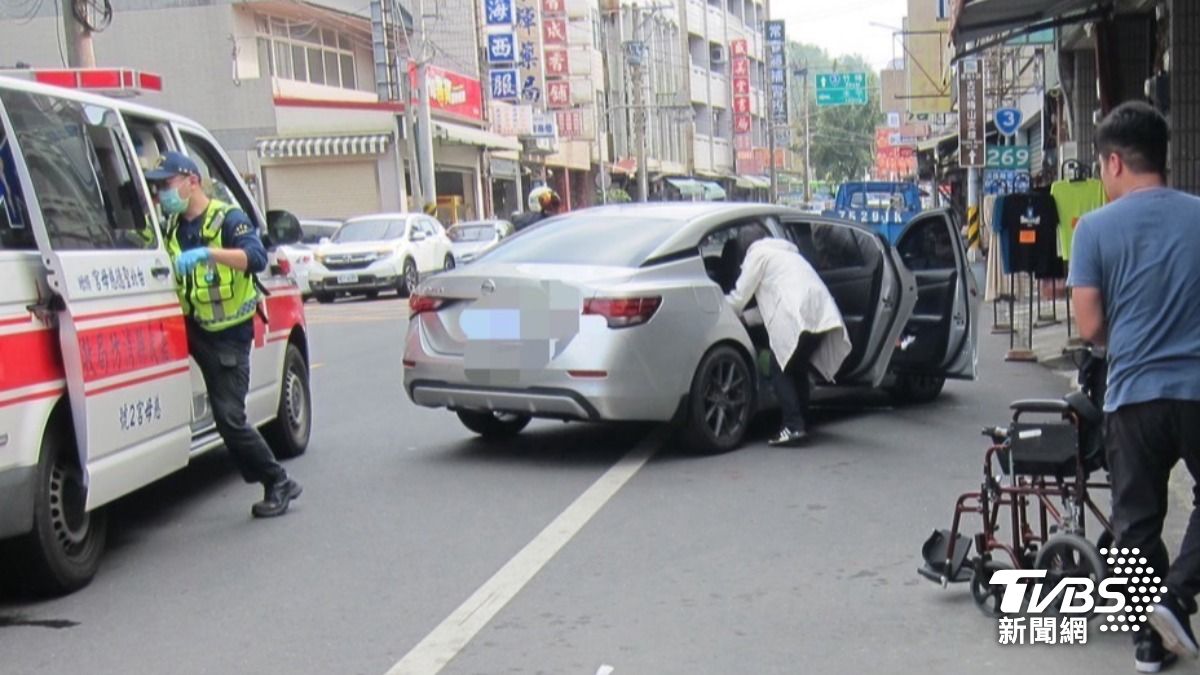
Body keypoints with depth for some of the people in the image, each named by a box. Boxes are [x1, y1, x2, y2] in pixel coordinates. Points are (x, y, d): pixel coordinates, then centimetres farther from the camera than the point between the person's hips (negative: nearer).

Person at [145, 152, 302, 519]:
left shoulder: (229, 219, -7)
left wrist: (207, 253, -37)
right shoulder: (172, 227, 13)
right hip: (192, 329, 7)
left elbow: (256, 258, -24)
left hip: (228, 334, -7)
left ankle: (278, 482, 8)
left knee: (230, 417, -7)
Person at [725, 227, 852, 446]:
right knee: (798, 370, 19)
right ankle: (801, 423, 18)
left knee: (781, 371, -1)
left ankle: (794, 426, -11)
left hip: (797, 317, -8)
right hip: (821, 314, 8)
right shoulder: (785, 252, 35)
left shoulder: (757, 253, 9)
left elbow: (740, 296, 6)